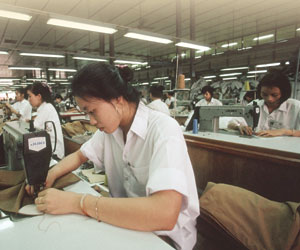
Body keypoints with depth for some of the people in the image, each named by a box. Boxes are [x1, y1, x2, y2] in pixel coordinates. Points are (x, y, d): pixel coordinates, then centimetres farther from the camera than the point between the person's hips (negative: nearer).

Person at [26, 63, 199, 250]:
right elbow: (80, 155, 12)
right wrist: (51, 174, -9)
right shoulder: (111, 127, -4)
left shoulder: (163, 129, -26)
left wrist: (77, 202, -32)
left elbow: (165, 214, -37)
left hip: (166, 235, -5)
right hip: (127, 221, 6)